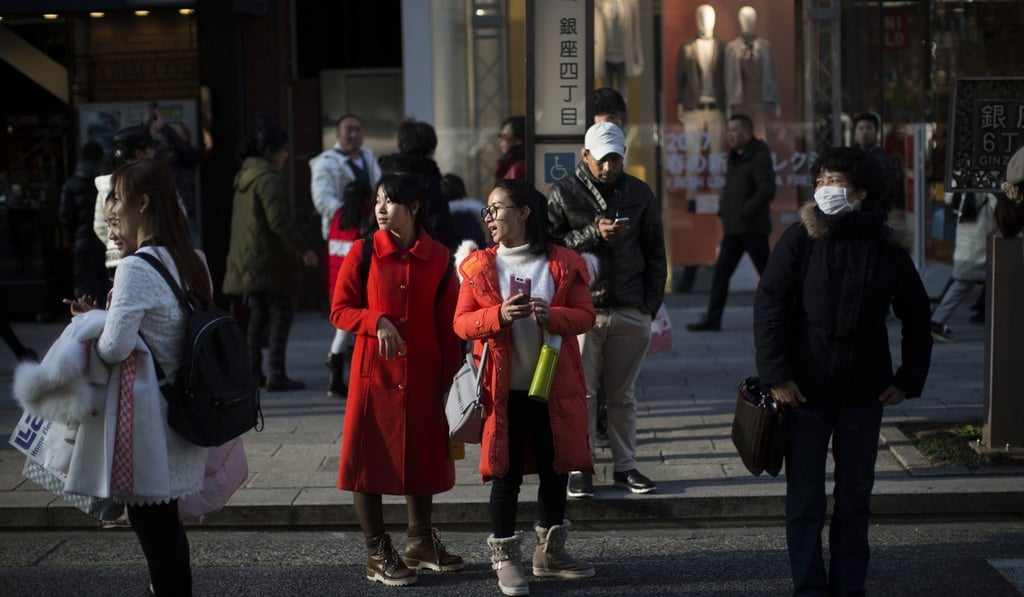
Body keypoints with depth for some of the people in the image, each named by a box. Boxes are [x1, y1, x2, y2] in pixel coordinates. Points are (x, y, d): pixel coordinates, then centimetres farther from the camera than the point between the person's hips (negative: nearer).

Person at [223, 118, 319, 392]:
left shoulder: (245, 177, 14)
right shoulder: (269, 179, -15)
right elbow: (279, 222, -21)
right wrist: (303, 249, -17)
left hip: (246, 260, 9)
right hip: (269, 260, -9)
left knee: (257, 315, 16)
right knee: (281, 313, -4)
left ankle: (252, 371, 18)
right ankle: (276, 374, -7)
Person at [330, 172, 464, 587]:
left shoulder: (438, 258, 2)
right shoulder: (363, 253, -2)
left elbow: (448, 324, 5)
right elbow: (339, 311, -2)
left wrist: (450, 376, 3)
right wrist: (377, 320, -19)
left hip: (422, 376, 2)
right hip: (374, 374, -2)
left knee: (423, 457, 11)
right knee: (369, 459, 0)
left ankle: (420, 543, 29)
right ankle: (378, 554, 10)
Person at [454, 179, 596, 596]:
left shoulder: (564, 263, 0)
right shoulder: (479, 265, 1)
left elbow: (585, 316, -2)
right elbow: (462, 322, -3)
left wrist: (553, 316, -22)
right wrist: (498, 316, -22)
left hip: (555, 387, 1)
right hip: (504, 390, -1)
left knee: (555, 468, 11)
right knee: (506, 473, 2)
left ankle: (550, 552, 27)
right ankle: (505, 558, 14)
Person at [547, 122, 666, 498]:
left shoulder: (639, 193, 10)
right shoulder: (563, 193, 2)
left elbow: (654, 252, 14)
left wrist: (651, 302, 6)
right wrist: (594, 234, -15)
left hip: (631, 312, 3)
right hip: (582, 309, -2)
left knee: (623, 394, 10)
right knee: (582, 393, 0)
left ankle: (625, 466, 18)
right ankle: (579, 468, 7)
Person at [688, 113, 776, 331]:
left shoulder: (759, 156, -10)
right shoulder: (735, 157, 16)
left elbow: (767, 190, -19)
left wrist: (745, 212, -19)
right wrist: (723, 210, 11)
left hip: (752, 227, -8)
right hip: (733, 228, 8)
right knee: (721, 271, 4)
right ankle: (712, 319, 4)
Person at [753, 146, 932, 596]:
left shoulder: (886, 250, 1)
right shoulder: (800, 239, -5)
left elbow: (916, 316, 11)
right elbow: (768, 306, -7)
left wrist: (908, 380, 5)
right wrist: (776, 375, -13)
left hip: (864, 392, 2)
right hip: (805, 390, -2)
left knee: (856, 496, 10)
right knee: (805, 499, 5)